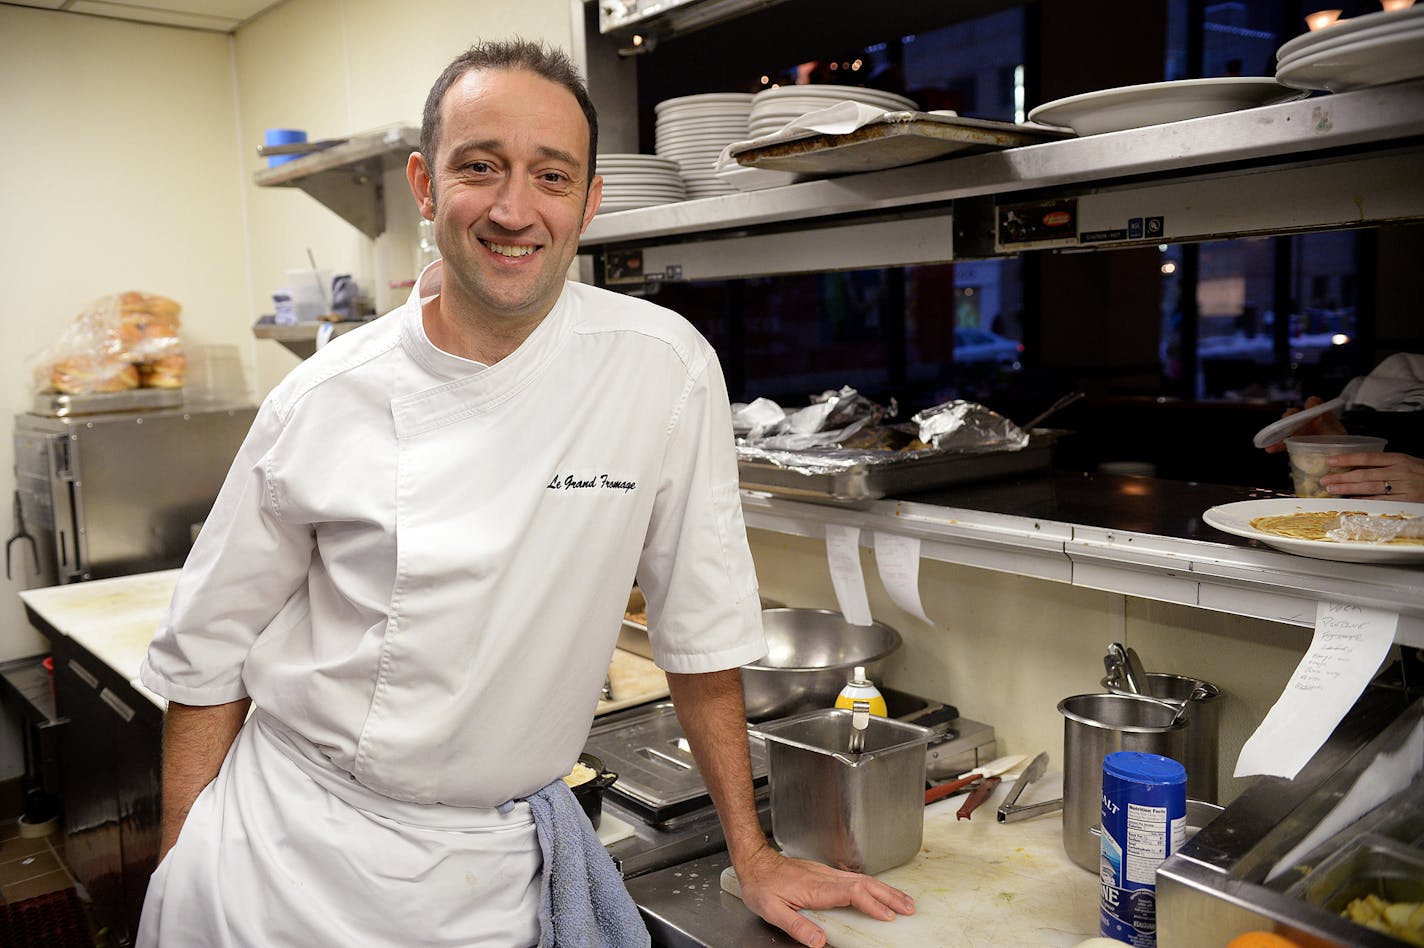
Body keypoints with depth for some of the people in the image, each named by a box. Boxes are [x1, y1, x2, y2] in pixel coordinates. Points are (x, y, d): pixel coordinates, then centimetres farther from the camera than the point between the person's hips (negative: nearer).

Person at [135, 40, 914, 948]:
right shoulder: (320, 401, -9)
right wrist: (183, 875, -1)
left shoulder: (666, 368, -12)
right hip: (285, 852, 1)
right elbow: (208, 655, 0)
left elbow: (703, 629, -5)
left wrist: (754, 856, 0)